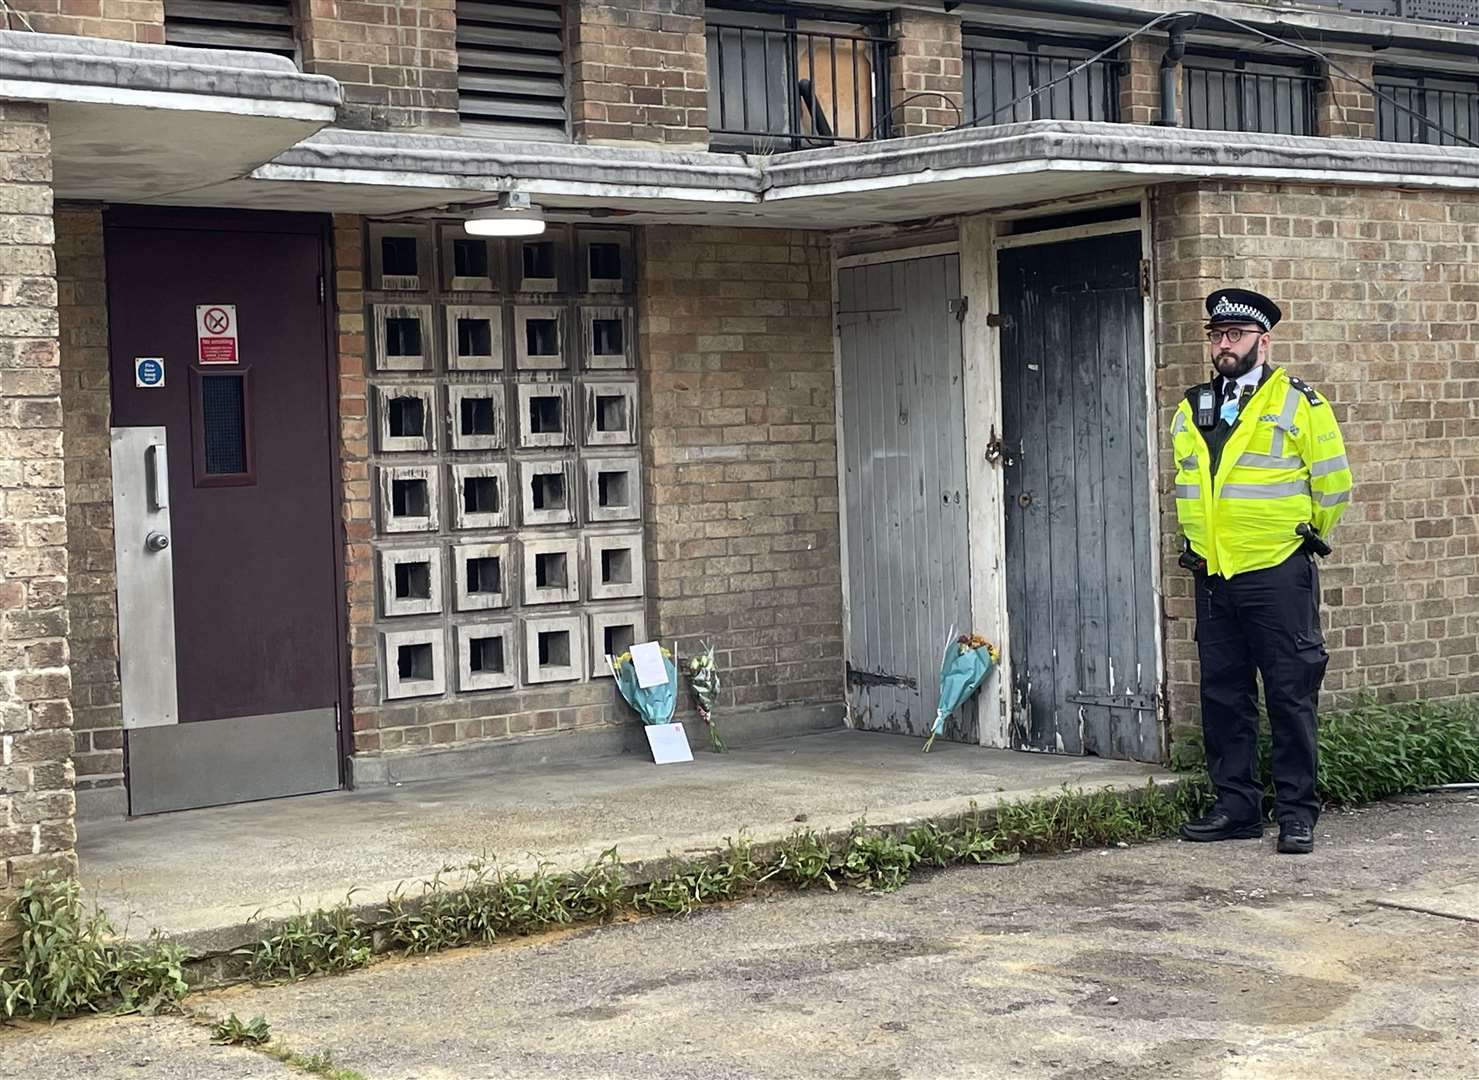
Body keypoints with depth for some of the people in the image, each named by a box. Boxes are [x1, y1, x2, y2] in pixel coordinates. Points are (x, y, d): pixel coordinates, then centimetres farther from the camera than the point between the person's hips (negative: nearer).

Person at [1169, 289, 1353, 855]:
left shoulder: (1297, 403, -3)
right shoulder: (1190, 410, 13)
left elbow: (1333, 483, 0)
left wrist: (1305, 534, 8)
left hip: (1277, 575, -5)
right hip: (1212, 578, 6)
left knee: (1290, 697, -1)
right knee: (1223, 696, 9)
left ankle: (1297, 813, 6)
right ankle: (1236, 806, 18)